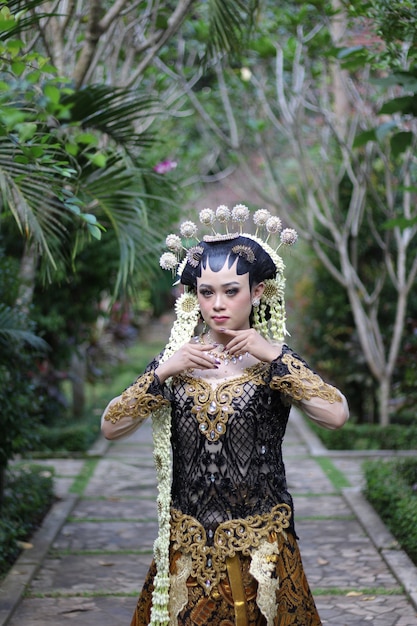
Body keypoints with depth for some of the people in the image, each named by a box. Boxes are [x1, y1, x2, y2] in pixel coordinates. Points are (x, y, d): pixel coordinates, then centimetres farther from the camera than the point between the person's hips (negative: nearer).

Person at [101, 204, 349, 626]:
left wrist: (275, 356, -21)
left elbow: (336, 416, -20)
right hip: (187, 548, 2)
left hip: (259, 548, -2)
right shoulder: (175, 361, 2)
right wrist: (163, 372, -16)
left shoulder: (275, 363, -4)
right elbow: (111, 428, -5)